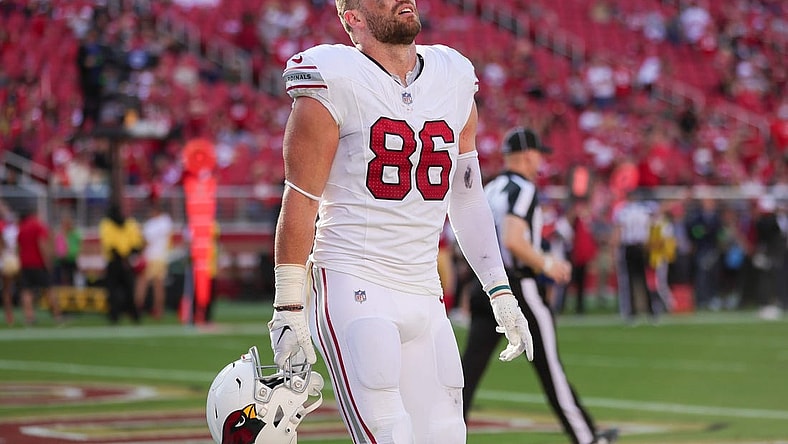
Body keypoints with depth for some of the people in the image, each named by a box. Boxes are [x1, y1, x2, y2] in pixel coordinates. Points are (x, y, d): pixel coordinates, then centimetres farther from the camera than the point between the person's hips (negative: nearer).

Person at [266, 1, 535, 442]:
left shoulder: (454, 81, 12)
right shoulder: (337, 84, -6)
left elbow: (467, 198, 18)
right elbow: (301, 202, -5)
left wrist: (501, 291, 14)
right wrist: (290, 308, -7)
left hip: (424, 295, 6)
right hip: (353, 288, -6)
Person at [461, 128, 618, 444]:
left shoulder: (489, 190, 16)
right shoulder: (523, 190, -11)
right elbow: (512, 240, -24)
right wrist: (547, 264, -11)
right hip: (519, 288, -7)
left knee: (472, 364, 0)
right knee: (548, 366, 2)